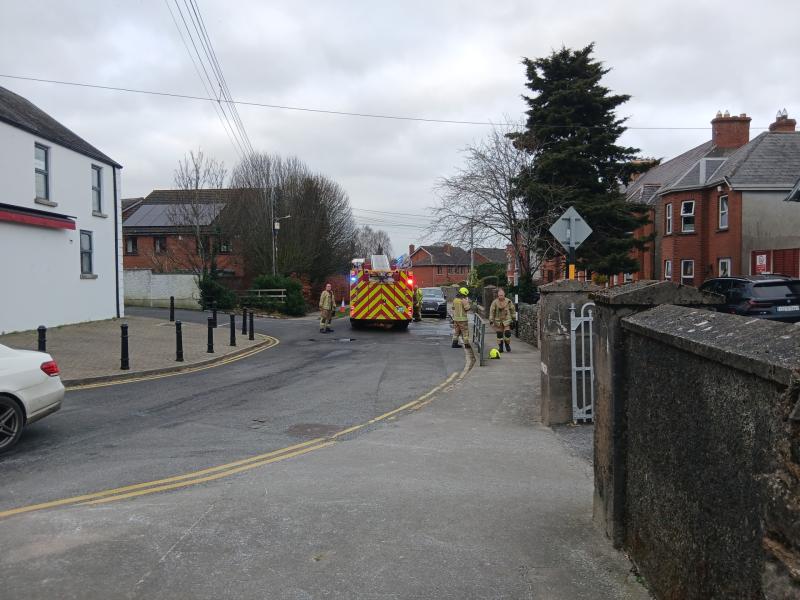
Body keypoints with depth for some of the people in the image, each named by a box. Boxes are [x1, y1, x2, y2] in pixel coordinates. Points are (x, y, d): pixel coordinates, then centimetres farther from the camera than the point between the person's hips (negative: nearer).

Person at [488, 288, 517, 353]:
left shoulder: (508, 301, -3)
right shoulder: (495, 302, -5)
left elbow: (512, 310, 8)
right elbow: (492, 311, -2)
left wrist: (514, 318, 10)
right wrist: (491, 320, -7)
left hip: (507, 320, 0)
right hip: (498, 321, 0)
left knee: (507, 333, -9)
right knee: (499, 334, 2)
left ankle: (507, 345, 14)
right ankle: (500, 347, 13)